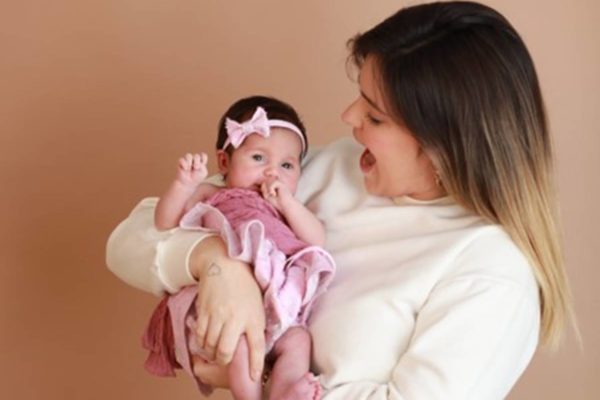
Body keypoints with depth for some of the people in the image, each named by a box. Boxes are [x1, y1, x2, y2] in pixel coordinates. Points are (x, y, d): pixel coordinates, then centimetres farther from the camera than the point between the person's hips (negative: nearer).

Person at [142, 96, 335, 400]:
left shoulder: (289, 208, 32)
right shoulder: (210, 196, 21)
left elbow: (317, 242, 14)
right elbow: (165, 224, 7)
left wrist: (287, 202, 4)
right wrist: (184, 184, -10)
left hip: (277, 307, 4)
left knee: (297, 339, -25)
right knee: (240, 339, -33)